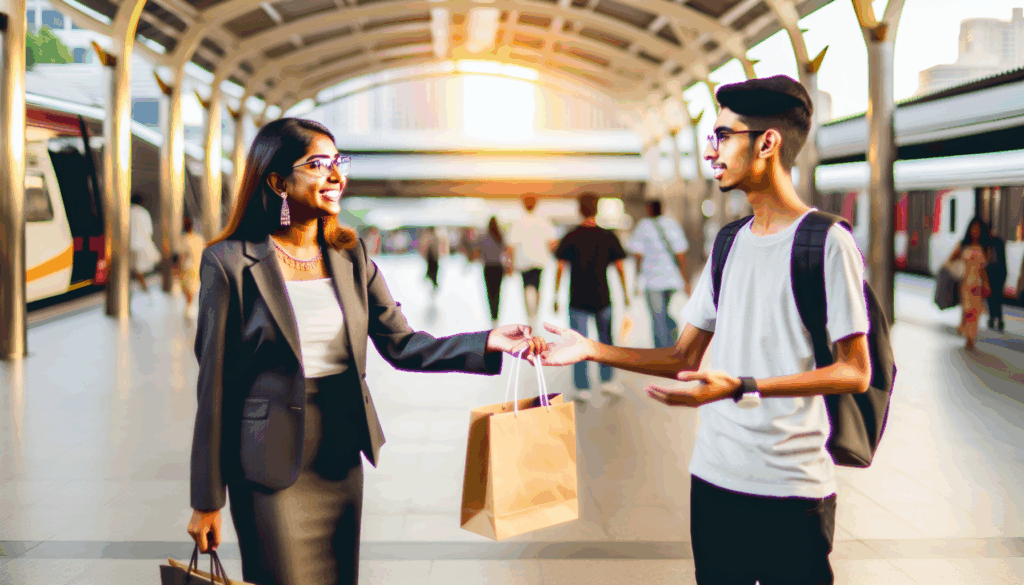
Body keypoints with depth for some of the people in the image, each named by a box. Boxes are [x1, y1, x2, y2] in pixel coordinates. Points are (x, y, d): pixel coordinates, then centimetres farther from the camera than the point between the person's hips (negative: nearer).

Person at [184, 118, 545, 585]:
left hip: (342, 455, 5)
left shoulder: (350, 255, 6)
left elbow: (401, 345, 3)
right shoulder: (230, 261, -10)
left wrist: (488, 343, -13)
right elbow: (215, 382, -8)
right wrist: (207, 499, -5)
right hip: (273, 461, -5)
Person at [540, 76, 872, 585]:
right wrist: (592, 350, 5)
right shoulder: (729, 243, 13)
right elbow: (685, 357, 14)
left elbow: (856, 373, -12)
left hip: (792, 488, -6)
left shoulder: (827, 242, -8)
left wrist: (740, 387, -22)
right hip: (713, 478, 6)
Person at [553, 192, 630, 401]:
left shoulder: (570, 238, -5)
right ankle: (607, 381, 18)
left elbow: (560, 268, -7)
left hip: (578, 300, -2)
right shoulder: (609, 237, 0)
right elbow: (620, 267, 1)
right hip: (602, 298, 2)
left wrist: (556, 296, 0)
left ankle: (582, 388, 3)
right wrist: (625, 293, 11)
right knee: (605, 339, 20)